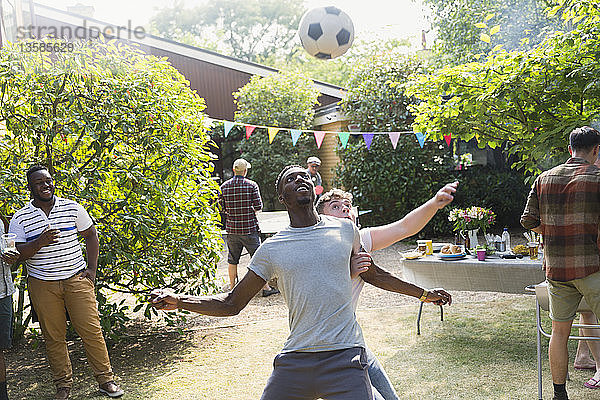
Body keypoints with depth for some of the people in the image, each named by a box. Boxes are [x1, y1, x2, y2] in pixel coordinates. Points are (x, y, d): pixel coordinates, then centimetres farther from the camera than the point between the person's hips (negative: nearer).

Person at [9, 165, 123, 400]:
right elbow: (17, 253, -3)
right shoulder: (20, 219, 1)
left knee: (91, 330, -1)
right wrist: (39, 242, -23)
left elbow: (90, 235, 11)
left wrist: (92, 268, 4)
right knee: (53, 336, 7)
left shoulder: (72, 208, 3)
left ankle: (106, 380, 11)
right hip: (43, 285, 0)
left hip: (76, 279, 0)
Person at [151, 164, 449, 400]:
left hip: (345, 357, 0)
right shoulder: (271, 249, 4)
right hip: (294, 361, 1)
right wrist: (178, 301, -3)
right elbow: (232, 304, 9)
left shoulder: (345, 229, 5)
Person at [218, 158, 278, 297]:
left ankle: (232, 287, 21)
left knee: (232, 260, 13)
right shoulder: (252, 185, -7)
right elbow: (258, 207, -9)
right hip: (249, 227, -3)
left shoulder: (224, 186, 2)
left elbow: (222, 208, 4)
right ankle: (265, 287, 7)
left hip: (232, 228, 3)